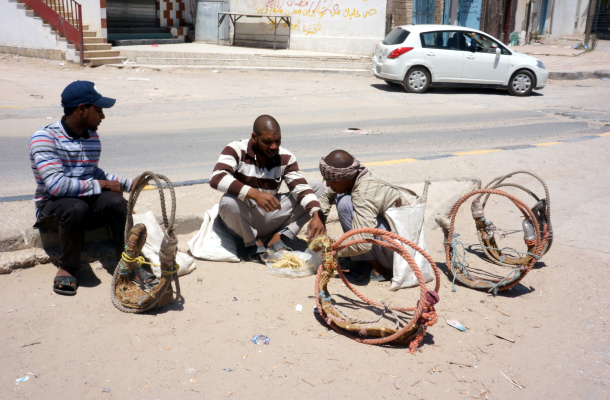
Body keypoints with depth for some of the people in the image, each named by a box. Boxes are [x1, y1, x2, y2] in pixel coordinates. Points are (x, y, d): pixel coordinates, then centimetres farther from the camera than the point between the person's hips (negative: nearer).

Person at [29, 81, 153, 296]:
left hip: (88, 201, 5)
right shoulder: (44, 137, -15)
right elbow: (56, 185, -26)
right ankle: (67, 268, -14)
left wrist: (128, 183, 10)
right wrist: (100, 185, -19)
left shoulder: (92, 136, 7)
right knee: (76, 207, -38)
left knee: (116, 201, -26)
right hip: (52, 206, -5)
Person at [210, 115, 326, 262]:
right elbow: (216, 178, -30)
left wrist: (316, 216, -31)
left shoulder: (286, 158, -3)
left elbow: (301, 188, -11)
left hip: (270, 219, 4)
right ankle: (253, 244, -8)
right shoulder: (236, 150, -14)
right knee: (229, 201, -39)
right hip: (242, 221, -3)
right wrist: (254, 194, -43)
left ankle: (279, 238, -13)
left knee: (318, 186, -5)